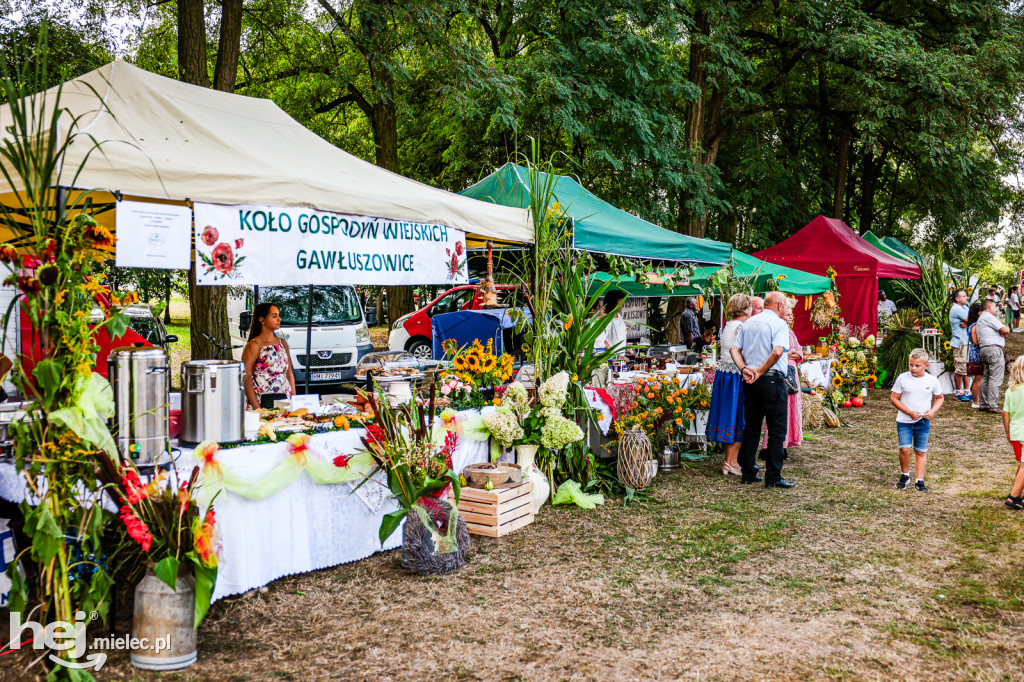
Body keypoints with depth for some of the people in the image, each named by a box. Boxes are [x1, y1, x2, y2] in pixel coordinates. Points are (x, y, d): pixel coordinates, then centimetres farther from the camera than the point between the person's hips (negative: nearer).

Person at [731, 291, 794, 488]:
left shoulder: (748, 323, 14)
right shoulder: (779, 324, -7)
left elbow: (734, 349, 7)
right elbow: (777, 352, -21)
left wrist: (744, 369, -4)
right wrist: (760, 371, -14)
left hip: (751, 382, 7)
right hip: (772, 380, -7)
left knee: (751, 427, 13)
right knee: (776, 430, -1)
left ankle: (748, 474, 16)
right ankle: (773, 477, -2)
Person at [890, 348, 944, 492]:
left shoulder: (932, 381, -1)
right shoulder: (902, 378, -7)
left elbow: (939, 398, 13)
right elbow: (894, 398, -4)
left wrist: (932, 411, -6)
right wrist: (909, 412, -13)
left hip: (923, 422, 2)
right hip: (904, 420, -2)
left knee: (921, 451, 6)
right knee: (905, 449, -13)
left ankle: (919, 481, 16)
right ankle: (904, 475, 11)